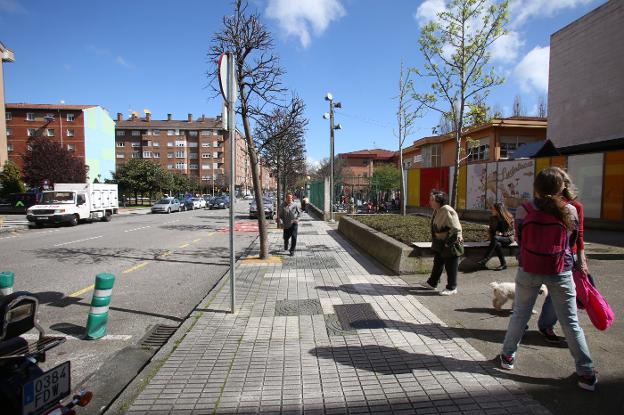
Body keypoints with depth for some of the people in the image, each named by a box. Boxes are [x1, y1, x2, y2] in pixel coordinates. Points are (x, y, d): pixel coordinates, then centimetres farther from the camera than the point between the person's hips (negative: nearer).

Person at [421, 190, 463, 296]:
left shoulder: (447, 211, -24)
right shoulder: (437, 210, 5)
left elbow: (456, 229, -25)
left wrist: (449, 243, -21)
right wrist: (435, 240, 17)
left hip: (450, 244, -10)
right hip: (440, 243, 10)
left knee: (450, 266, 4)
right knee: (437, 263, 20)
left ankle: (452, 288, 17)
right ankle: (432, 283, 34)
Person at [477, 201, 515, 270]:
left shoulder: (509, 218, -7)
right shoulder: (492, 218, 6)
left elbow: (511, 232, -4)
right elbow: (491, 229, 16)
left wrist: (501, 233, -19)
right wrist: (491, 237, -2)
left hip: (508, 238, -4)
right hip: (498, 239, 4)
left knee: (495, 238, -36)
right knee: (497, 244, -35)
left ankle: (485, 260, -39)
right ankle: (503, 264, -26)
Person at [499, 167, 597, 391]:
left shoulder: (524, 210, -9)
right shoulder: (570, 211, -6)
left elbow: (519, 239, 1)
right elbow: (572, 242, 7)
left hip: (528, 270, 0)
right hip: (560, 273, 0)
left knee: (519, 315, 15)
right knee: (571, 322, 11)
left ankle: (508, 356, 26)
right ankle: (586, 373, 20)